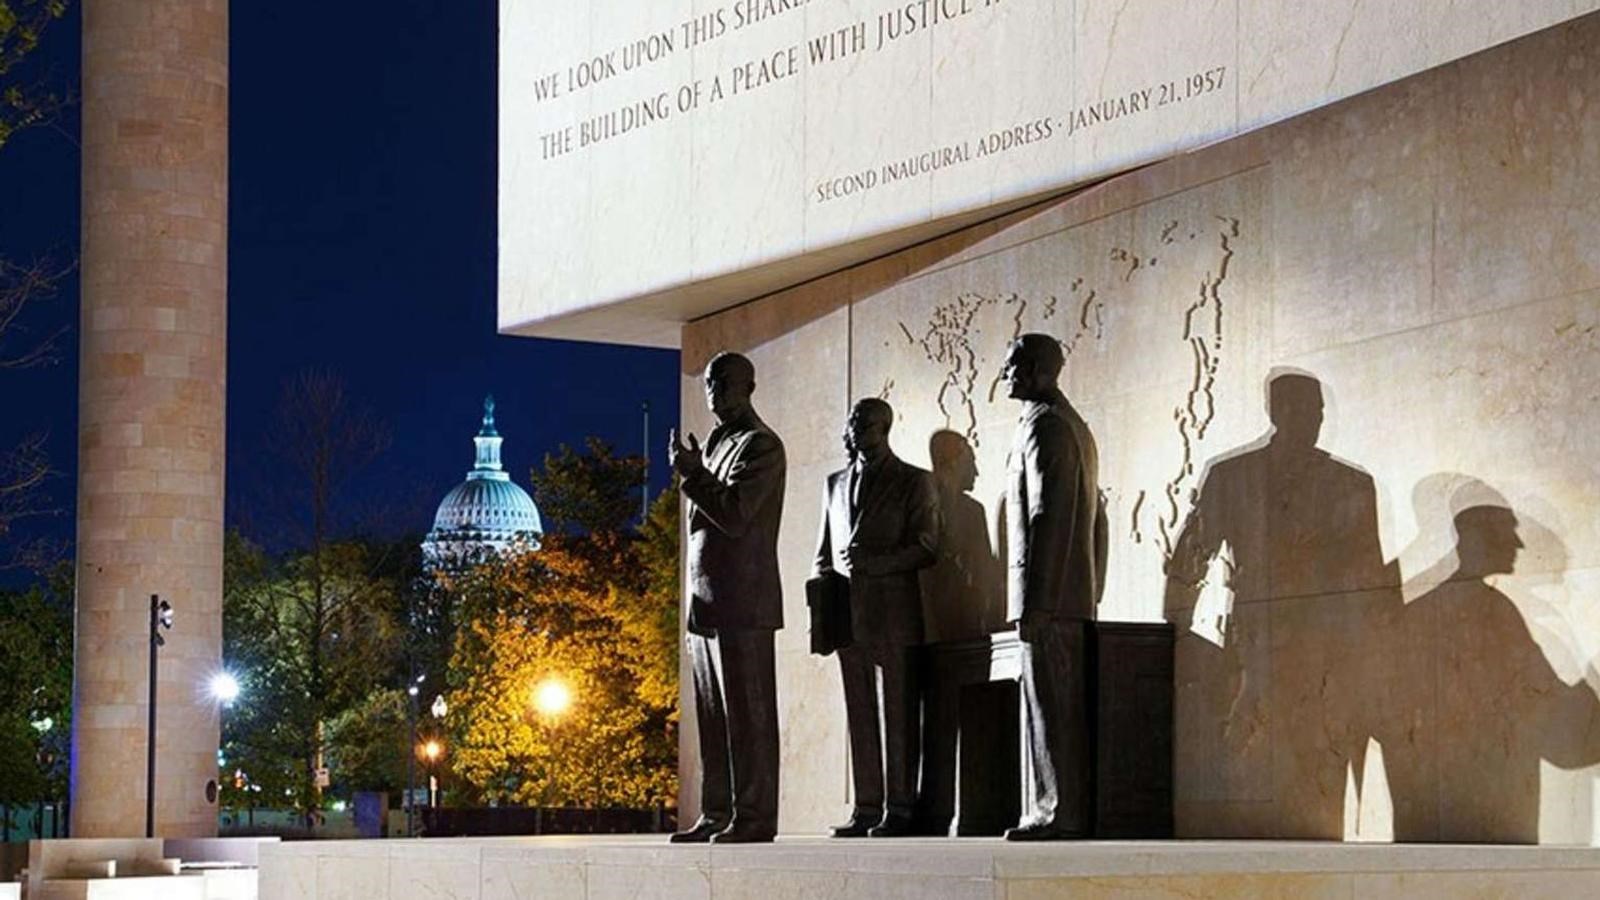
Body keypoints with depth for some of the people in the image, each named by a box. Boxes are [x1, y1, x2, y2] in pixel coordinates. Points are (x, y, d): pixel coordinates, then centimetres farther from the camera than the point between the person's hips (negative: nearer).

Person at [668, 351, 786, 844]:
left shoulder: (760, 446, -6)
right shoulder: (718, 442, 21)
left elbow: (734, 516, -17)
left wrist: (693, 473, -14)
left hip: (741, 600, -9)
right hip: (706, 600, 9)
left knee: (747, 711, -8)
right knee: (712, 715, 8)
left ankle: (753, 817, -8)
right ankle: (717, 816, 11)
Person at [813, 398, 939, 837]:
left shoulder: (914, 482, 3)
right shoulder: (835, 484, 19)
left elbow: (927, 548, -4)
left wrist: (874, 562, -16)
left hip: (893, 616, -5)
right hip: (847, 615, 5)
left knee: (898, 715, -5)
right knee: (859, 717, 5)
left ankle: (899, 809, -4)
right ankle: (866, 809, 7)